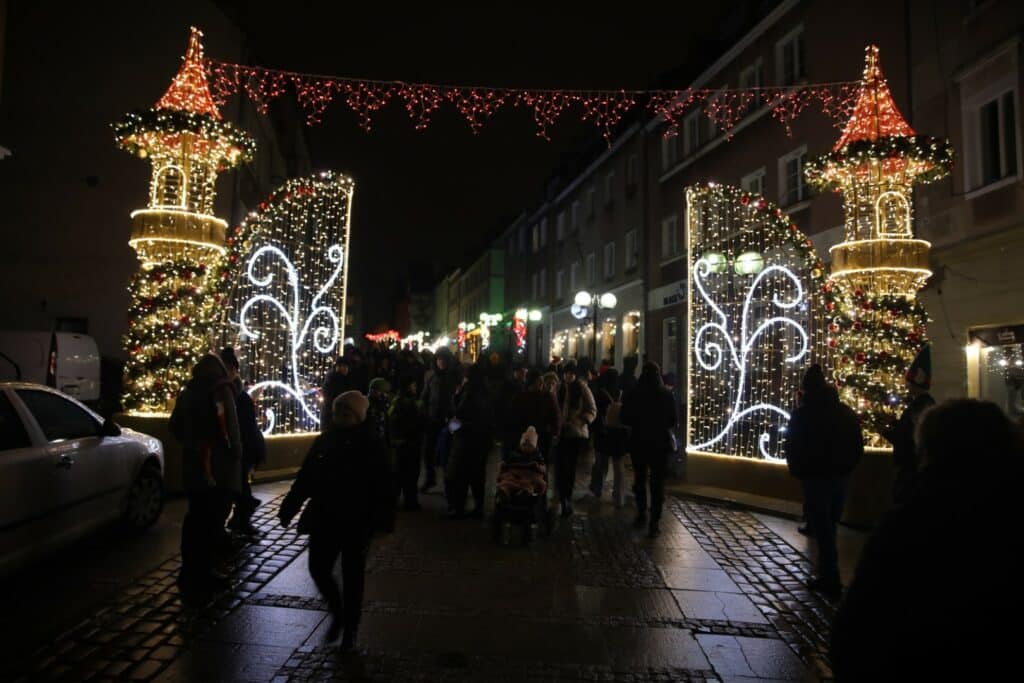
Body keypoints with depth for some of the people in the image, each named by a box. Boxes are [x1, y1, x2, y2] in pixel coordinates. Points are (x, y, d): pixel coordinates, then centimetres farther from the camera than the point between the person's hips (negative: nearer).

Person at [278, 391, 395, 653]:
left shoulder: (370, 444, -9)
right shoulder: (324, 441, 3)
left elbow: (382, 484, -12)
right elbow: (305, 478, 8)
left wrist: (382, 519, -18)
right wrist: (288, 509, 8)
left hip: (357, 522, -4)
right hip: (324, 518, 4)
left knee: (352, 576, 7)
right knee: (318, 568, 4)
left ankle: (350, 628, 26)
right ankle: (337, 612, 32)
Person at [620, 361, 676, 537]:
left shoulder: (633, 395, -11)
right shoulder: (666, 395, -10)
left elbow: (624, 419, -4)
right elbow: (674, 420, -2)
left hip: (639, 442, 1)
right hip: (660, 443, -1)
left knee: (639, 479, 19)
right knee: (658, 483, 6)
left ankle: (641, 515, 28)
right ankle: (654, 522, 2)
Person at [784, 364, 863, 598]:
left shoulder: (802, 414, -10)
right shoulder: (846, 413, 7)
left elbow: (792, 448, -9)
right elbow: (858, 447, 10)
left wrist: (797, 472, 6)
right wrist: (846, 468, 16)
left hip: (816, 477, -5)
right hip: (841, 477, 6)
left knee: (821, 529, 0)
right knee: (829, 528, 16)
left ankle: (830, 580, 1)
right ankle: (828, 574, 24)